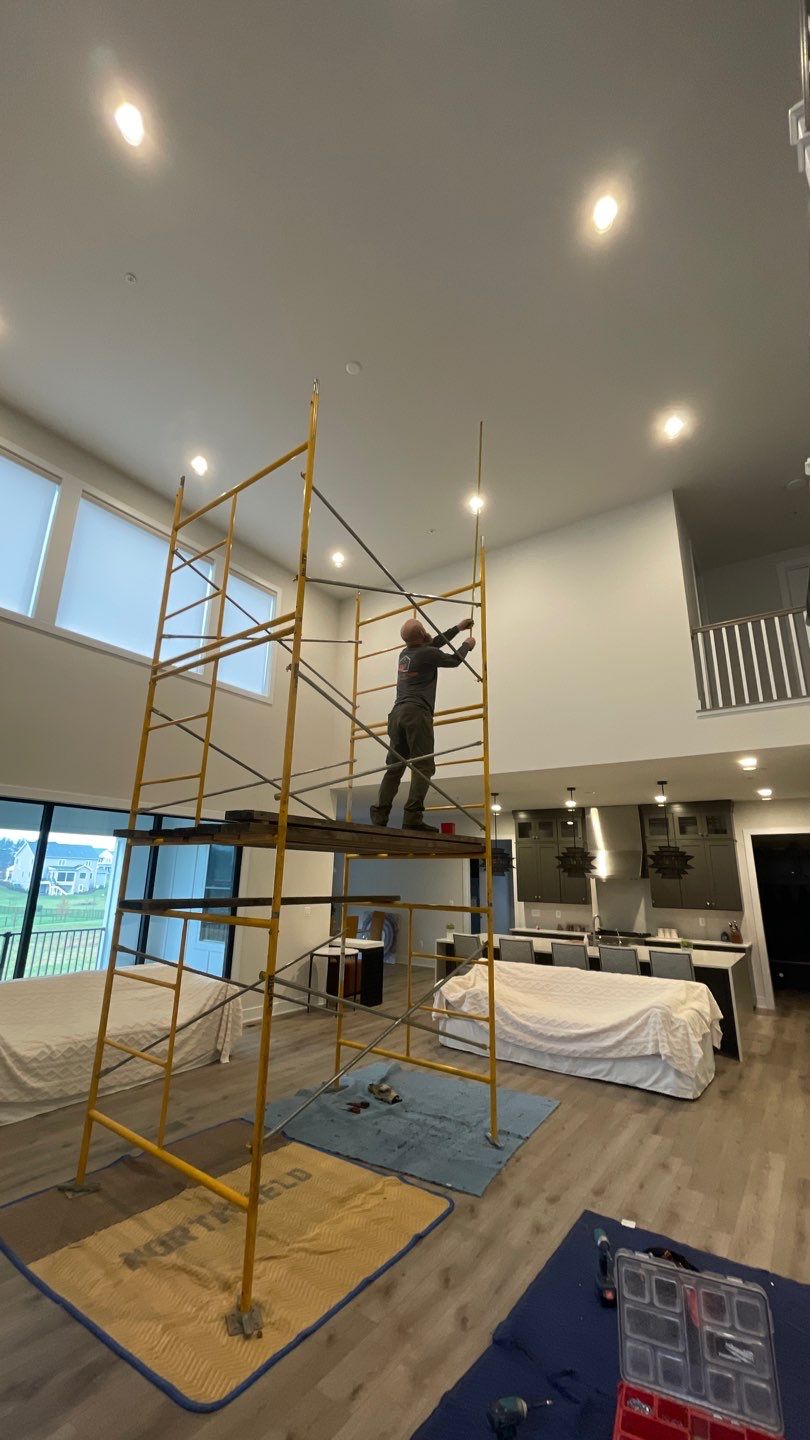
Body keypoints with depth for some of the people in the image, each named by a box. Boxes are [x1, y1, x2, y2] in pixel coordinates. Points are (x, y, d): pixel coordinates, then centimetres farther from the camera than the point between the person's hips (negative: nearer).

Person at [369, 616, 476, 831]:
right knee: (423, 767, -10)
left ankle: (379, 816, 0)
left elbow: (433, 643, 35)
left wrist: (458, 628, 43)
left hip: (397, 713, 8)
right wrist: (467, 645, 34)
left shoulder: (404, 654, 21)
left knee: (394, 767, 6)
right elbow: (454, 661, 15)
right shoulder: (427, 653, -2)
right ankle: (412, 818, -19)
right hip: (417, 713, -8)